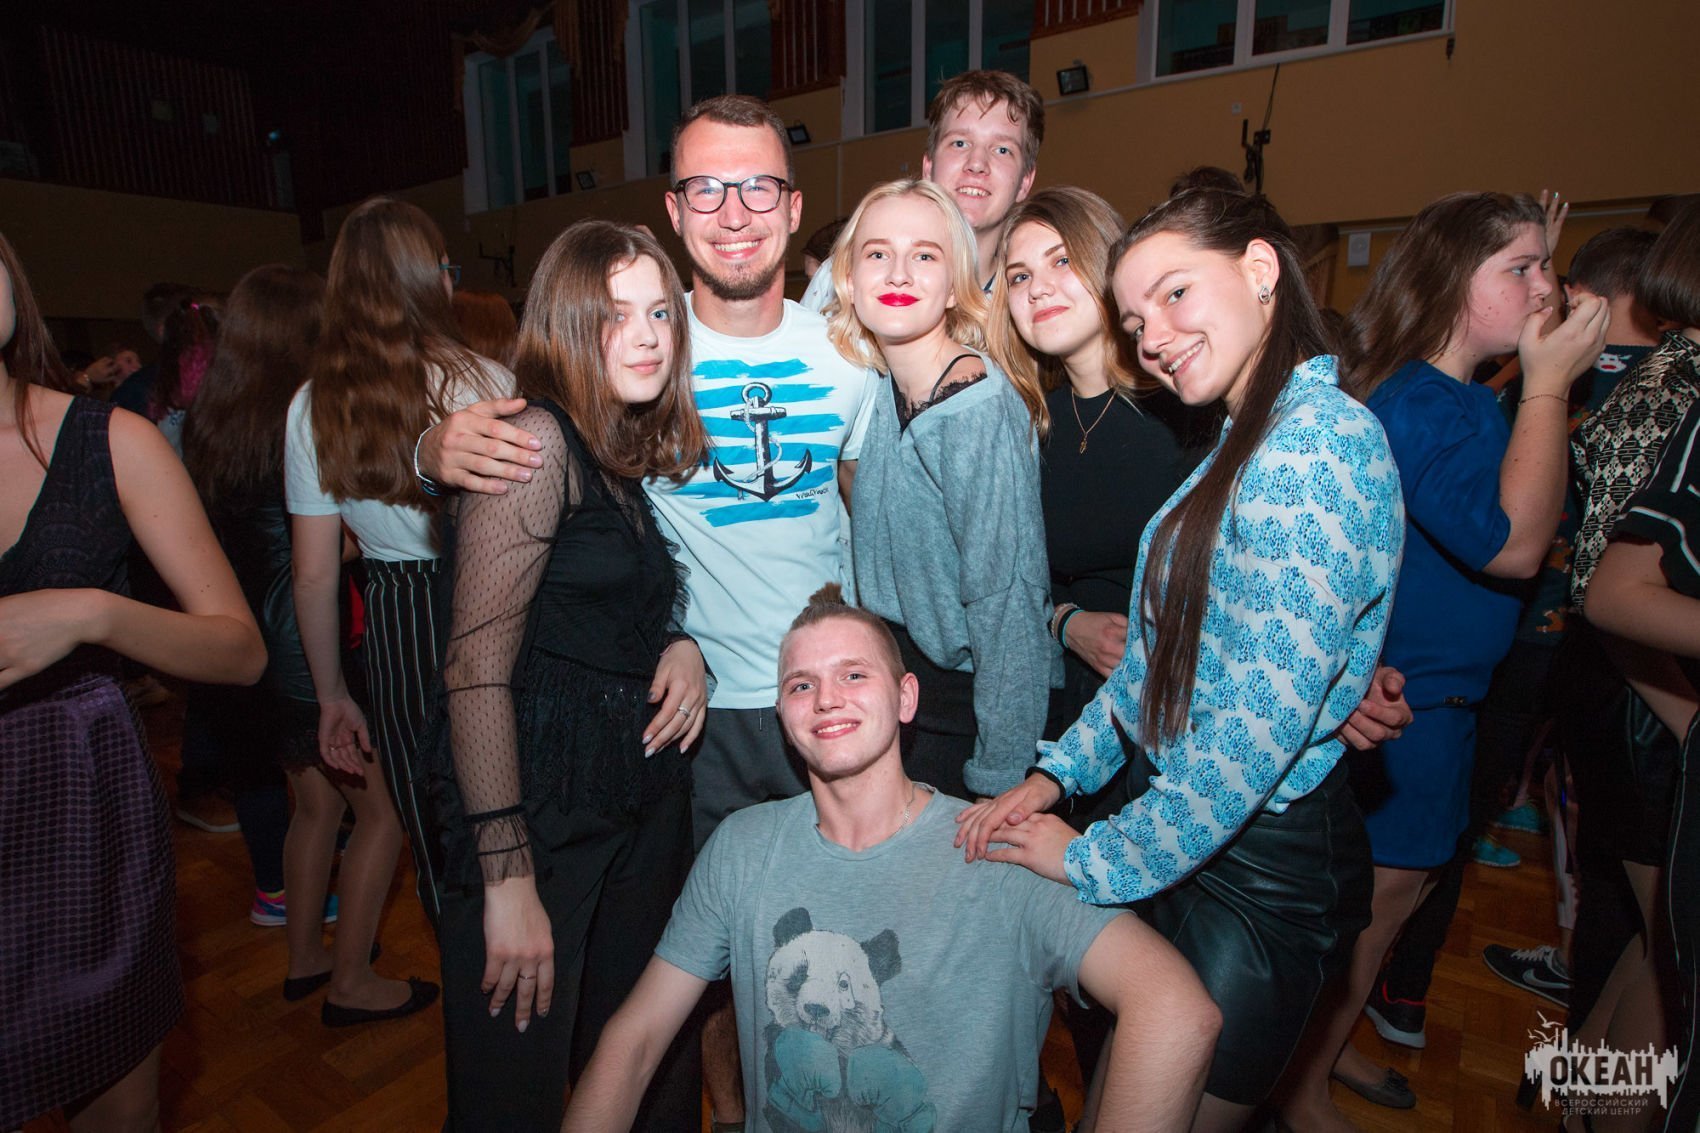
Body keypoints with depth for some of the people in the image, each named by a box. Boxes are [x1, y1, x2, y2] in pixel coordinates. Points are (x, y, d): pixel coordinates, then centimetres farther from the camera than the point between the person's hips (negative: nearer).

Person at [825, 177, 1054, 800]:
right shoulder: (876, 387, 0)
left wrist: (999, 778, -18)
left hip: (963, 698, -7)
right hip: (893, 673, 7)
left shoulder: (978, 410, -22)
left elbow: (1005, 602, -21)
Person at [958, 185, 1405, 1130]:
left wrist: (1097, 860, -15)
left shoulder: (1323, 444, -21)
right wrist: (1057, 774, 3)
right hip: (1183, 822, 8)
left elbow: (1258, 727, -26)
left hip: (1263, 855, -8)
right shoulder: (1247, 441, 9)